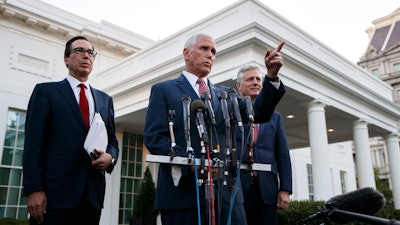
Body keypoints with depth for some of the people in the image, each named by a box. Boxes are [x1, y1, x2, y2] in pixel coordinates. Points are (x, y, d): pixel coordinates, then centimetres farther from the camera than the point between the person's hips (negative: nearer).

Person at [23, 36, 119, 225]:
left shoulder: (105, 99, 18)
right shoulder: (45, 91, 7)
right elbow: (33, 143, -2)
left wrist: (110, 157, -5)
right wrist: (34, 189, -12)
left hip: (92, 195, 4)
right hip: (54, 192, -4)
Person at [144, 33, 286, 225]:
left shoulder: (225, 93, 20)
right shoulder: (163, 90, 7)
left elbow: (259, 113, 8)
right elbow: (153, 137, -4)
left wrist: (272, 76, -7)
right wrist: (191, 164, -18)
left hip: (226, 193, 4)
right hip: (183, 192, -3)